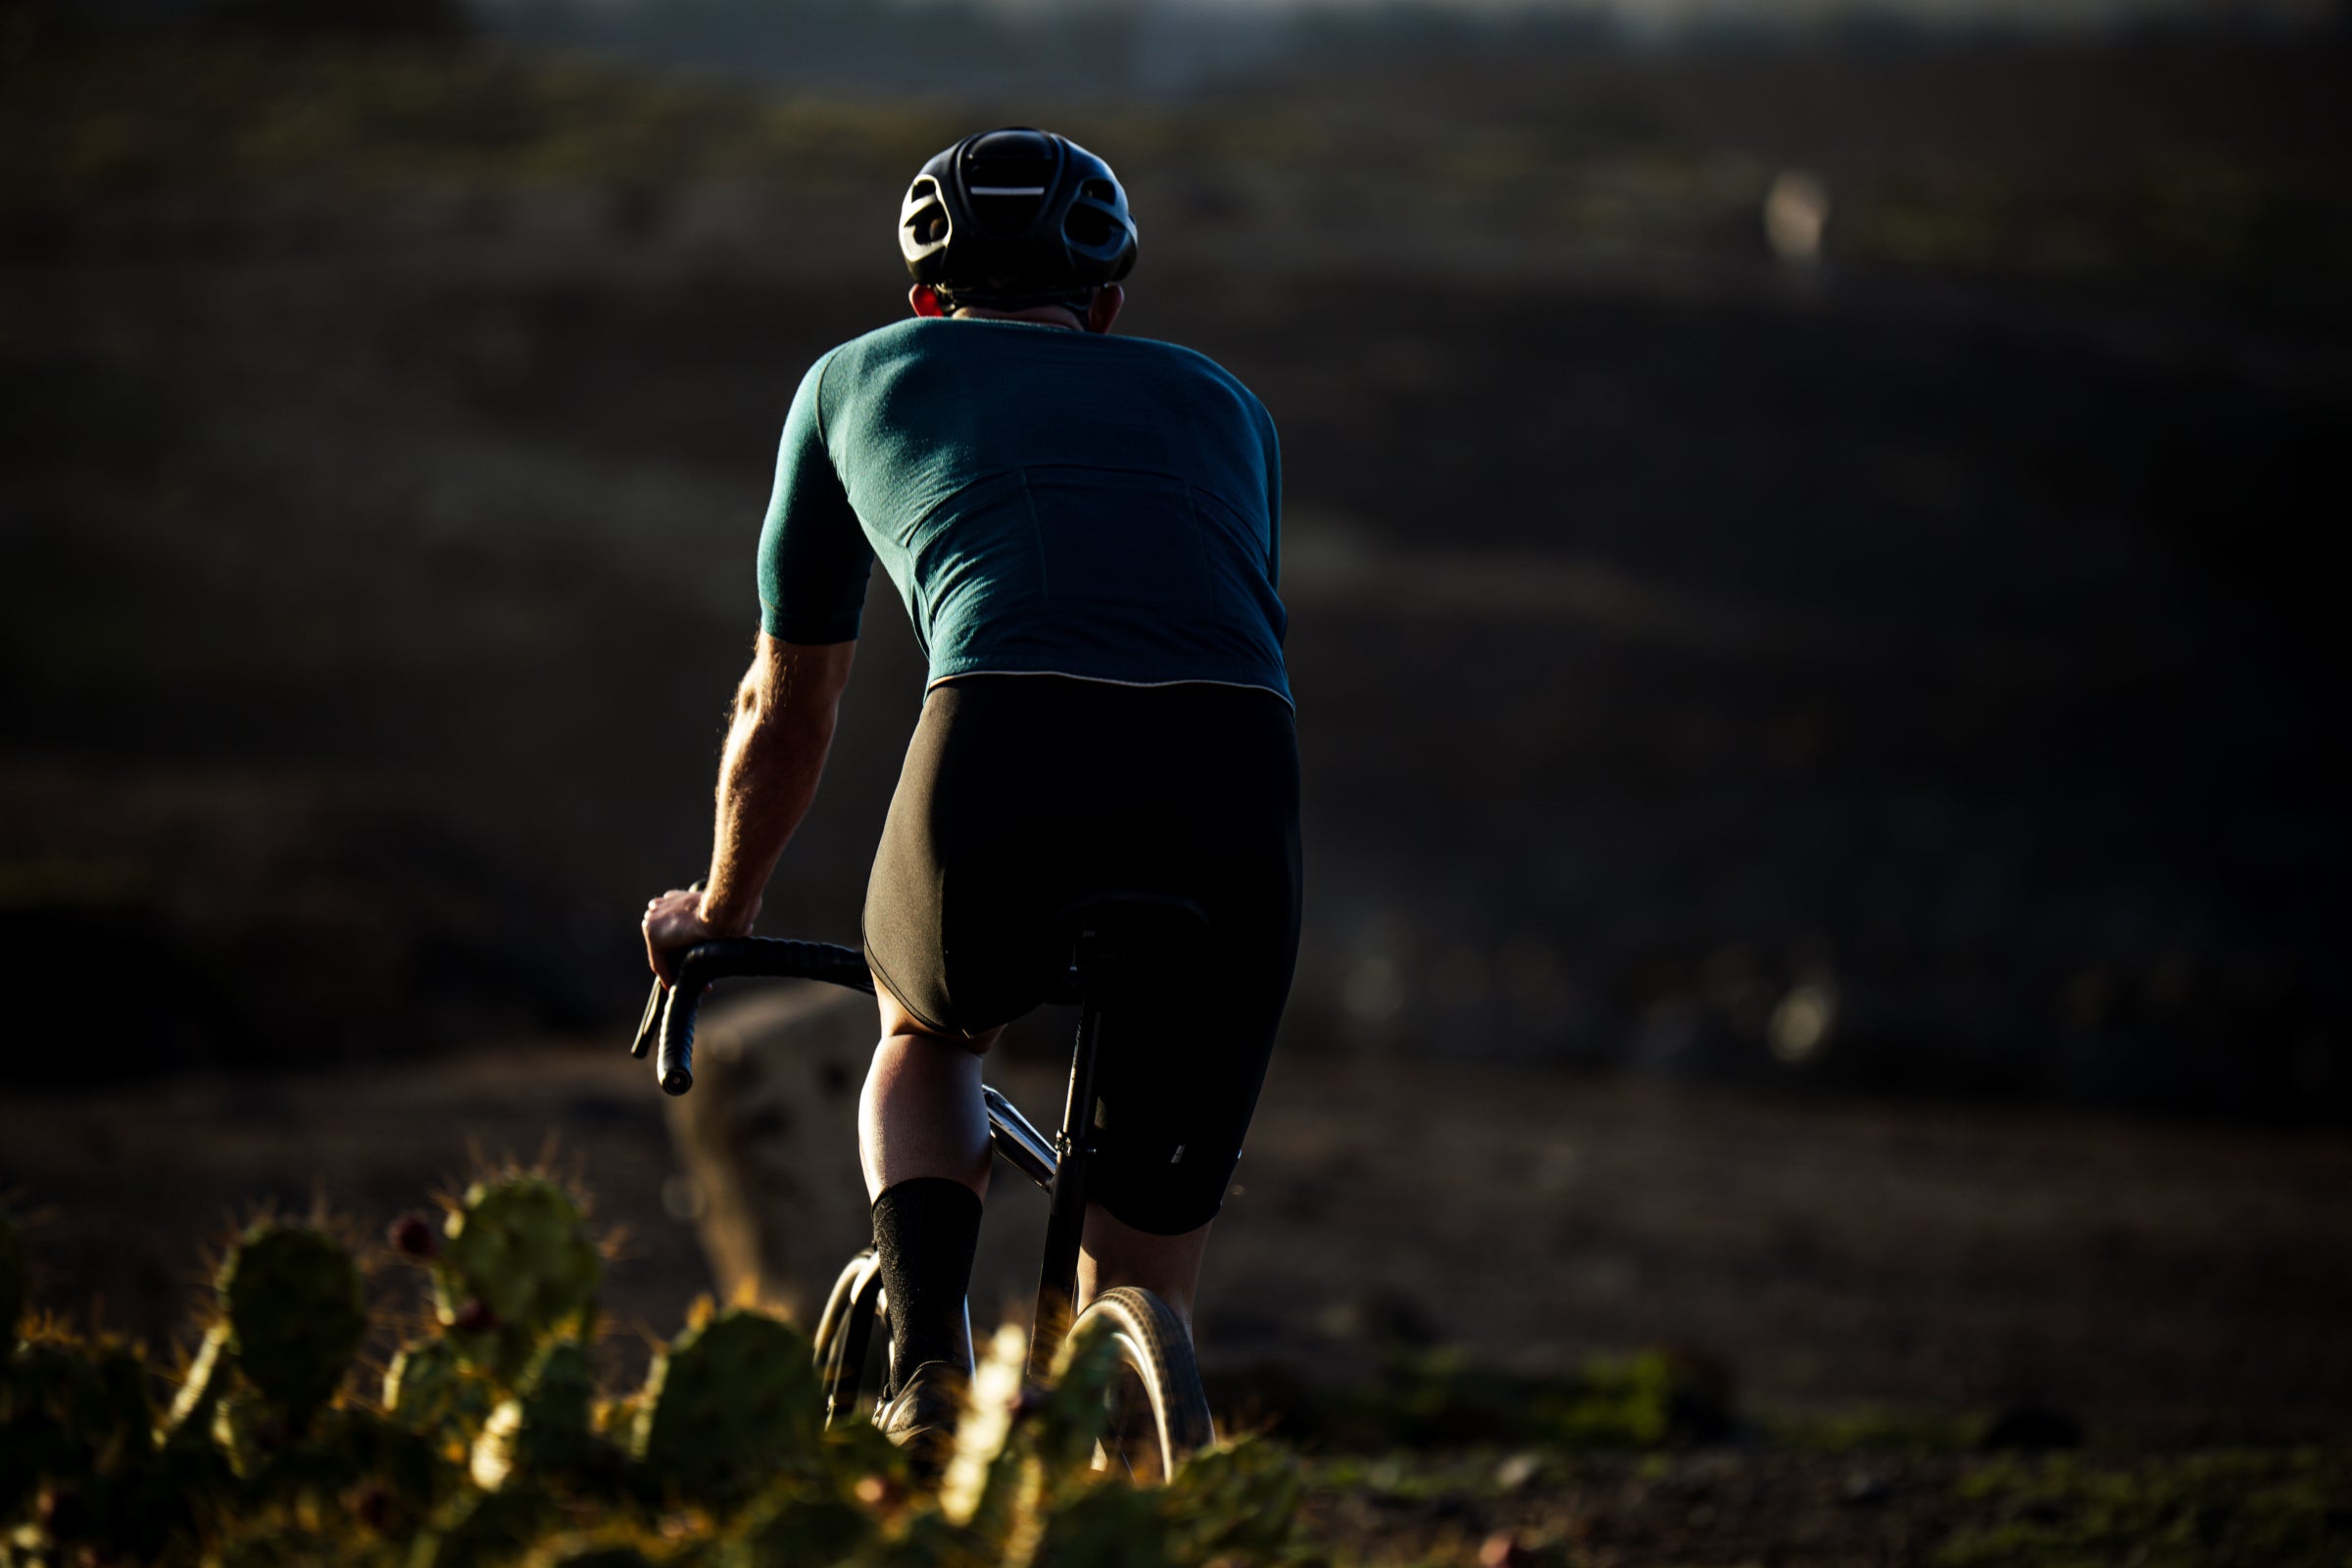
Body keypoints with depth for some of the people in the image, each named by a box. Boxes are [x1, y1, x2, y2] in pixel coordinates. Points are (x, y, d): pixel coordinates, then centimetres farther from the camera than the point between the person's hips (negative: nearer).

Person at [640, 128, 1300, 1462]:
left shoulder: (860, 376, 31)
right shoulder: (1217, 400, 34)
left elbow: (787, 709, 40)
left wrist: (718, 920, 56)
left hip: (1004, 748, -1)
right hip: (1237, 775, 1)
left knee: (926, 1039, 33)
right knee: (1152, 1262, 19)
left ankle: (928, 1354, 9)